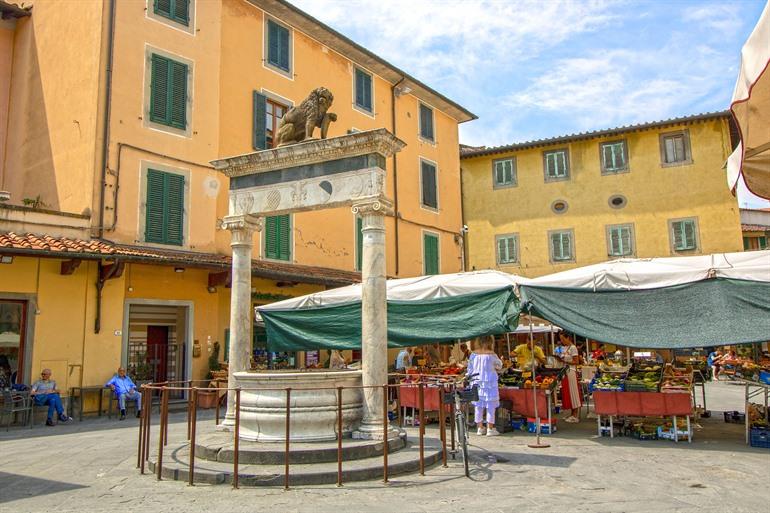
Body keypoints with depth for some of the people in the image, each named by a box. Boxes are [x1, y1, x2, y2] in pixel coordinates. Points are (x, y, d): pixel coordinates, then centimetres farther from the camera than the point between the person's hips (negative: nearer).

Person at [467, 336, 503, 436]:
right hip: (489, 382, -5)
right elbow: (499, 366, 4)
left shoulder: (474, 354, 1)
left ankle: (480, 428, 17)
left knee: (478, 406, 10)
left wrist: (471, 377, 18)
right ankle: (490, 429, 6)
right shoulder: (491, 354, -12)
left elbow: (469, 369, 7)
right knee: (490, 406, 3)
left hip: (477, 382, 5)